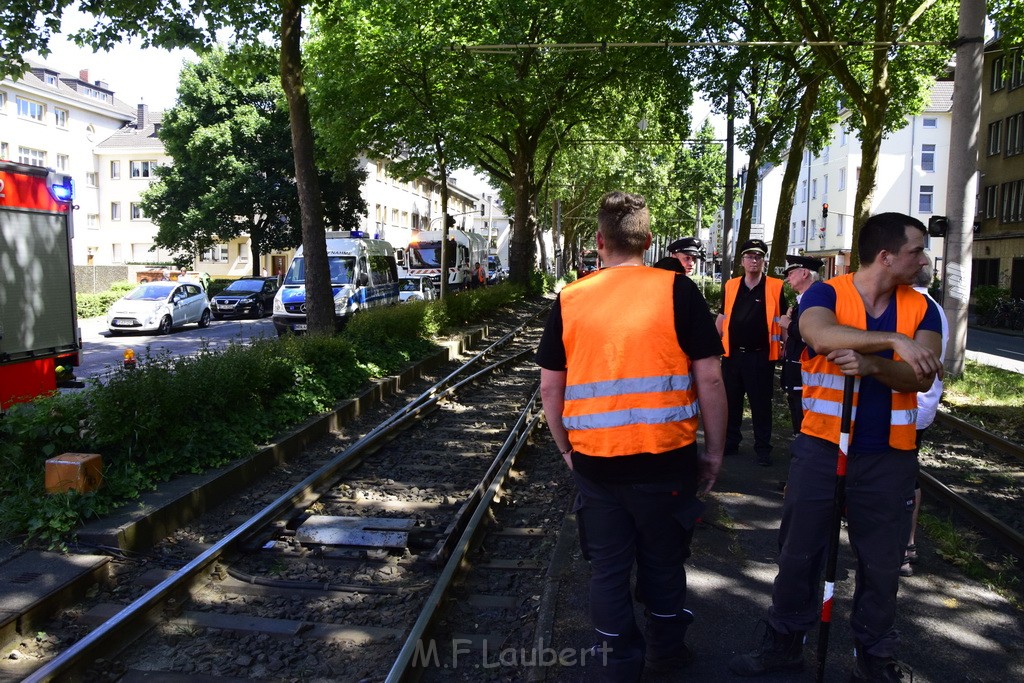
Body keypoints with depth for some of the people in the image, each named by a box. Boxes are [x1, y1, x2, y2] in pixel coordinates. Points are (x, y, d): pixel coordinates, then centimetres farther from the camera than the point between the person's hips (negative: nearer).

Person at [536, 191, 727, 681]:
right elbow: (709, 379, -7)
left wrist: (566, 449, 16)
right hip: (667, 457, 0)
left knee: (608, 569, 15)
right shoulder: (677, 291, -7)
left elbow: (550, 388, 3)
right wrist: (714, 451, 4)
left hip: (594, 461, 1)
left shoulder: (569, 300, 0)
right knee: (663, 562, 19)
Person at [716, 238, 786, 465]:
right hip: (732, 353, 3)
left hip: (761, 356, -3)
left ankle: (763, 449, 14)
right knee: (731, 401, 11)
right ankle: (730, 442, 24)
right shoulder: (731, 286, 7)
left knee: (761, 404, 4)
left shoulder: (775, 287, -2)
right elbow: (722, 316, 15)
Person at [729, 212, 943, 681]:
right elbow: (820, 333, -30)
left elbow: (921, 378, -9)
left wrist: (872, 365, -27)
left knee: (881, 561, 13)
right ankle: (785, 642, 27)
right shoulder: (826, 293, -6)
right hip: (821, 445, -2)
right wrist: (894, 339, -33)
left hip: (889, 455, 3)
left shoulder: (921, 308, 5)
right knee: (799, 551, 9)